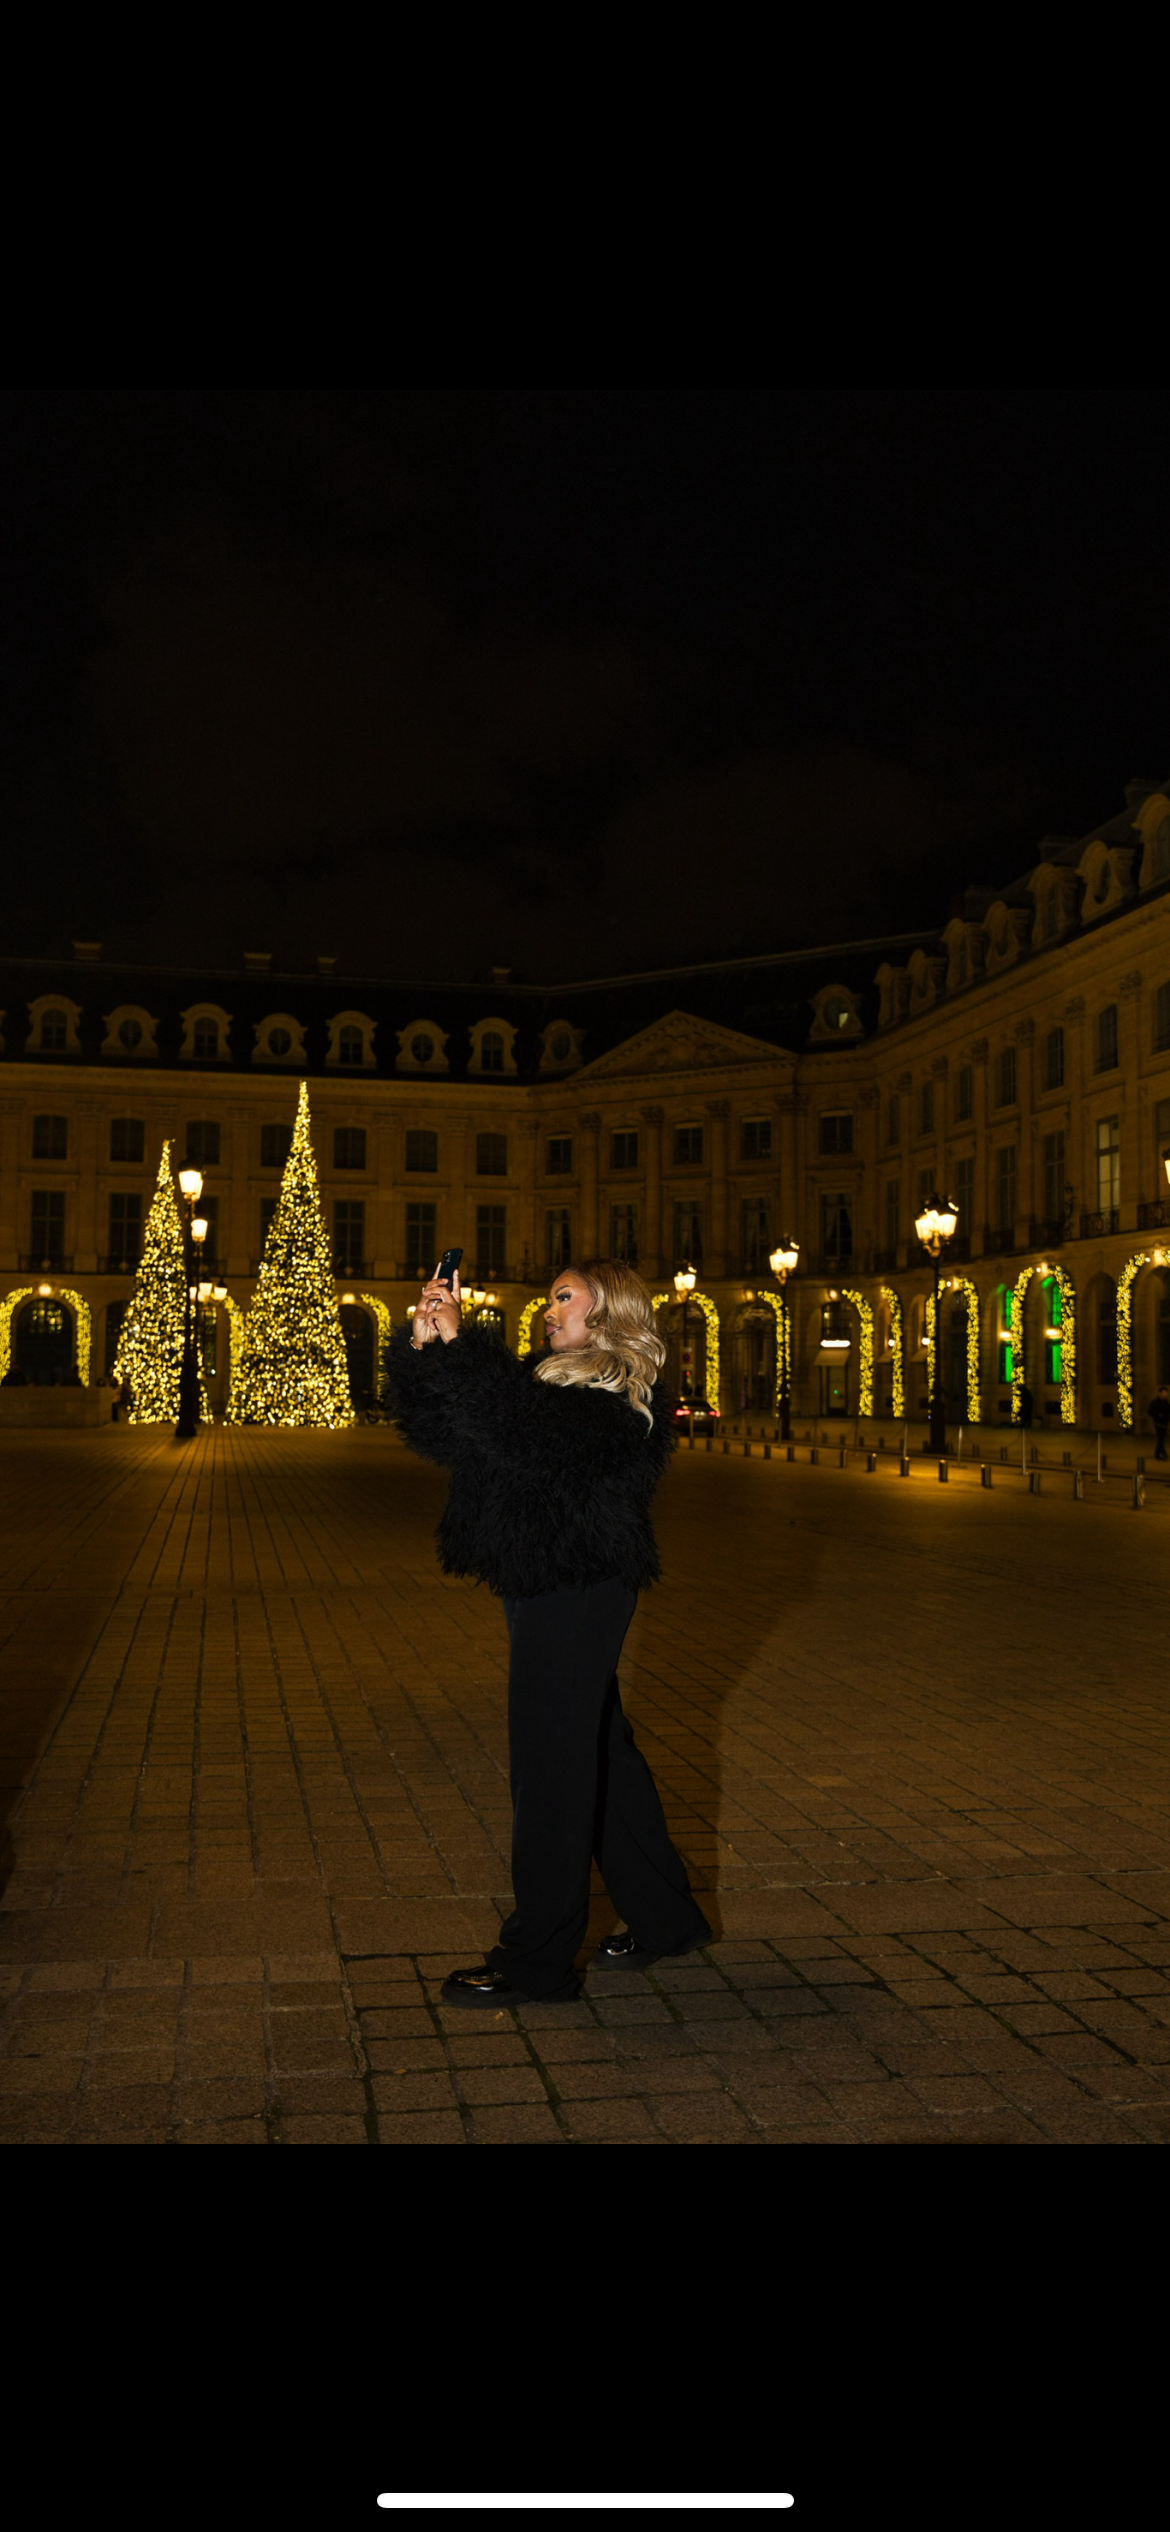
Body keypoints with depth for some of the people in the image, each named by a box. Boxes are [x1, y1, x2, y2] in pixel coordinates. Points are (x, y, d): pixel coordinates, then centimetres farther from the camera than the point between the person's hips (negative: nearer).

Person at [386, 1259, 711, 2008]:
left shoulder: (620, 1402, -14)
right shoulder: (551, 1379, 14)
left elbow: (525, 1439, -33)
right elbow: (441, 1432, 9)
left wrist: (459, 1345, -31)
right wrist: (425, 1348, -5)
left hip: (577, 1597, -9)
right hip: (547, 1590, 9)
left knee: (551, 1767, -3)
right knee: (601, 1754, 17)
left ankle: (539, 1961, 9)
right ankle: (665, 1916, 32)